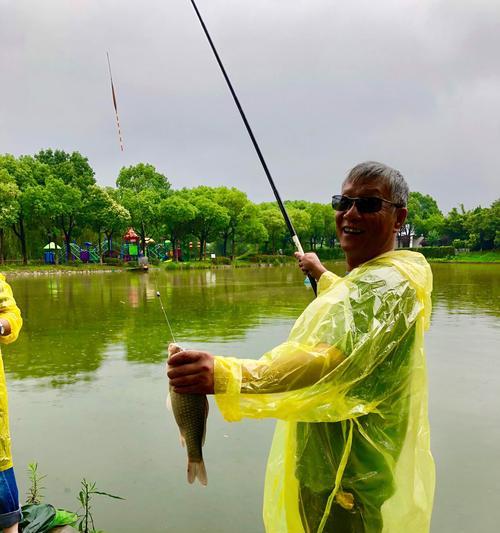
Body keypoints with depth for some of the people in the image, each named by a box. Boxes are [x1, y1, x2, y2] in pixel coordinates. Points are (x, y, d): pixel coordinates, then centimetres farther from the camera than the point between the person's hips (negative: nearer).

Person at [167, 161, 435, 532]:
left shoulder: (387, 282, -26)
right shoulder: (381, 279, 8)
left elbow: (332, 359, -45)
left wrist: (226, 375, -58)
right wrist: (323, 275, 37)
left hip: (350, 483, -10)